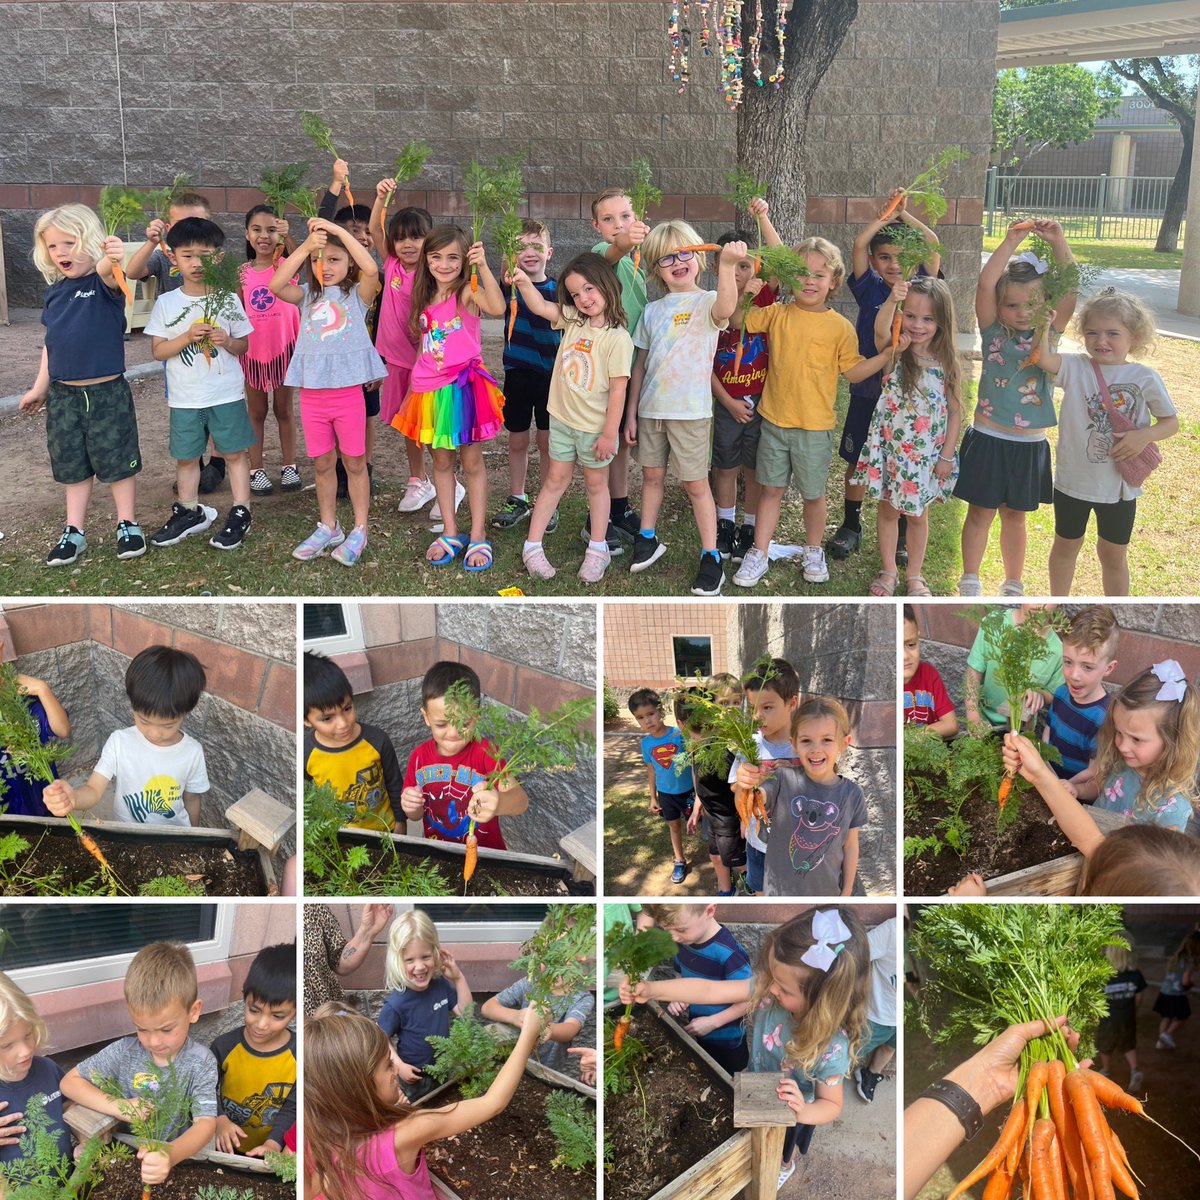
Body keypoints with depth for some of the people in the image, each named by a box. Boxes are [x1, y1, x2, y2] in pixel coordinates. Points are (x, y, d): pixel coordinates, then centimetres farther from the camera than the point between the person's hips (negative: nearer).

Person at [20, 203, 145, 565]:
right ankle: (74, 531, 23)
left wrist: (112, 259, -60)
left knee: (118, 460, 6)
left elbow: (110, 276, -37)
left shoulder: (103, 282, -11)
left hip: (107, 392, -5)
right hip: (63, 395, 5)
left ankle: (127, 525, 22)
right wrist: (40, 387, 18)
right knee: (72, 465, 13)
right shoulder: (55, 291, 6)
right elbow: (52, 343, 15)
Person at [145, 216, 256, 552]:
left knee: (234, 452, 4)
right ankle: (190, 512, 27)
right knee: (186, 457, 11)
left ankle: (240, 513, 14)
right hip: (185, 397, 1)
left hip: (227, 394, -1)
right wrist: (187, 337, -18)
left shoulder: (228, 300, -1)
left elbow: (244, 344, 5)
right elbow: (157, 350, -3)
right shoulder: (166, 303, -1)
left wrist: (227, 341, -17)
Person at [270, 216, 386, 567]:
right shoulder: (307, 295, 8)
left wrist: (338, 230, -20)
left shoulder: (357, 294, 0)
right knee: (322, 463, 13)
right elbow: (276, 285, -12)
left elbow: (371, 269, -21)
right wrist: (305, 246, -18)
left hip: (347, 391, -3)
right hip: (312, 391, 3)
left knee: (354, 462, 6)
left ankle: (359, 531, 16)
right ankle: (328, 528, 26)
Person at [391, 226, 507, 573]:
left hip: (464, 385, -6)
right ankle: (450, 534, 22)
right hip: (431, 388, 6)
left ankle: (478, 537, 10)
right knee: (441, 462, 12)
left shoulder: (467, 291, -9)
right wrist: (418, 376, 16)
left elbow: (497, 308, -31)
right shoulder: (425, 299, 11)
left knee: (472, 463, 3)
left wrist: (483, 267, -35)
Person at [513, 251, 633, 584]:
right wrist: (524, 281, -26)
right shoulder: (572, 319, -1)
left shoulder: (618, 339, -19)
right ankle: (532, 545, 19)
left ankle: (598, 549, 25)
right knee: (555, 480, 14)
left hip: (595, 427, -4)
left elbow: (618, 390, -19)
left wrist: (610, 433, -18)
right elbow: (540, 307, -7)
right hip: (562, 419, 5)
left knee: (596, 483, 12)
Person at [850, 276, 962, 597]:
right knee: (888, 510, 12)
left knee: (918, 514, 14)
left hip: (927, 454, 1)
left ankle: (914, 574, 29)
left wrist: (947, 455, -4)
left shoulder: (946, 364, -4)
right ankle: (888, 570, 29)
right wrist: (891, 301, -53)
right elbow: (880, 331, -34)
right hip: (890, 448, -1)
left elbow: (955, 411, 0)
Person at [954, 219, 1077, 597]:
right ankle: (970, 582, 22)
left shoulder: (1048, 332, 1)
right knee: (981, 512, 8)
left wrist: (1058, 243, -21)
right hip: (988, 439, -2)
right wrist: (1012, 241, -21)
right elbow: (985, 284, -18)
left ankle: (1013, 584, 28)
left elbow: (1073, 289, -12)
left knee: (1015, 515, 15)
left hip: (1030, 444, 2)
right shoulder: (993, 331, -4)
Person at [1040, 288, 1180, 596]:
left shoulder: (1145, 379, -9)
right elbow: (1042, 358, -27)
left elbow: (1171, 422, -1)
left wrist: (1144, 435, -18)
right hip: (1073, 480, 1)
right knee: (1065, 546, 20)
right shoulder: (1075, 368, -9)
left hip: (1119, 486, -1)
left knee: (1114, 555, 15)